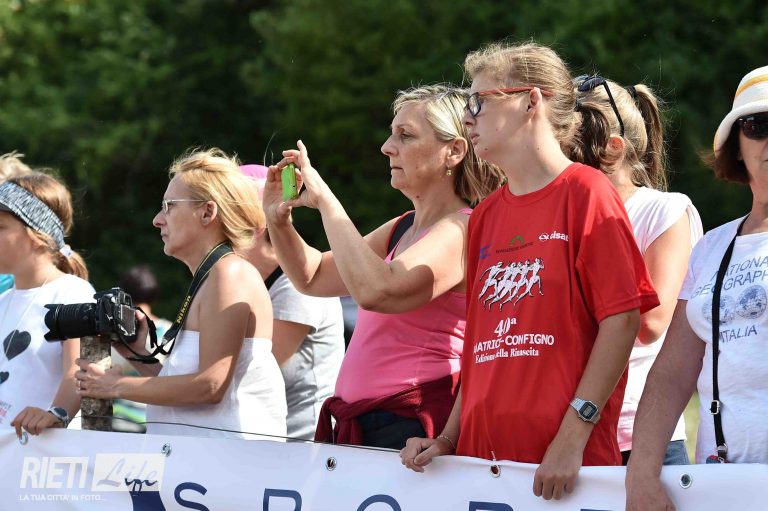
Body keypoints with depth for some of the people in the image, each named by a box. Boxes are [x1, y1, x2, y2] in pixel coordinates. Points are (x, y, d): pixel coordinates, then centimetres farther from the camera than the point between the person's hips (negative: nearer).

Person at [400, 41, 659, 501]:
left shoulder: (587, 194, -4)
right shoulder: (484, 217, 16)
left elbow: (622, 320, -11)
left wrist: (574, 436, -17)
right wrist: (448, 440, 8)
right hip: (482, 454, 6)